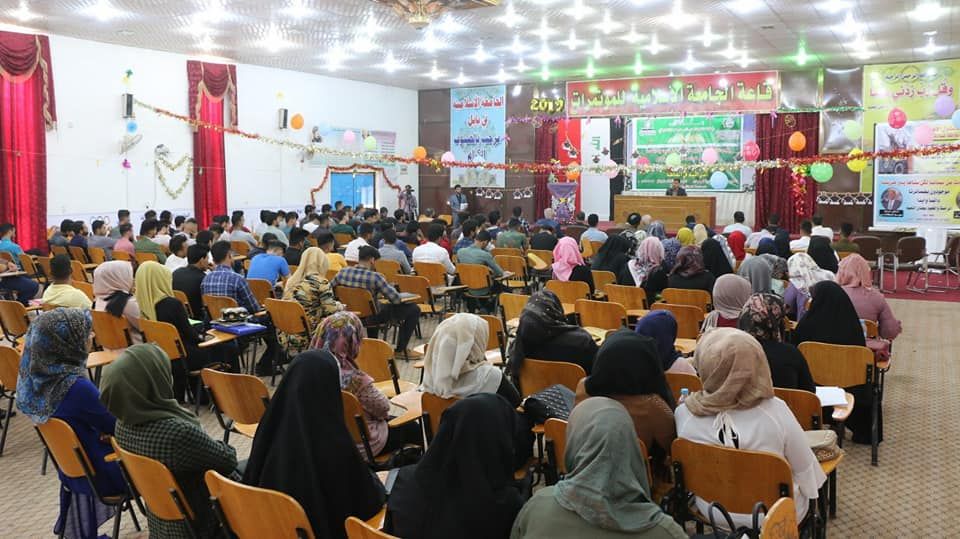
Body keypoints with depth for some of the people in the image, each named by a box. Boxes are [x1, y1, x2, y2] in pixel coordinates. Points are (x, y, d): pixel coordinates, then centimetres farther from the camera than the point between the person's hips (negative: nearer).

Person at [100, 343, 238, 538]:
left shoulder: (124, 423, -13)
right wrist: (220, 446, -1)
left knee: (239, 470, 25)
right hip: (197, 520, -7)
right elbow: (228, 460, -19)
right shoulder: (179, 433, -38)